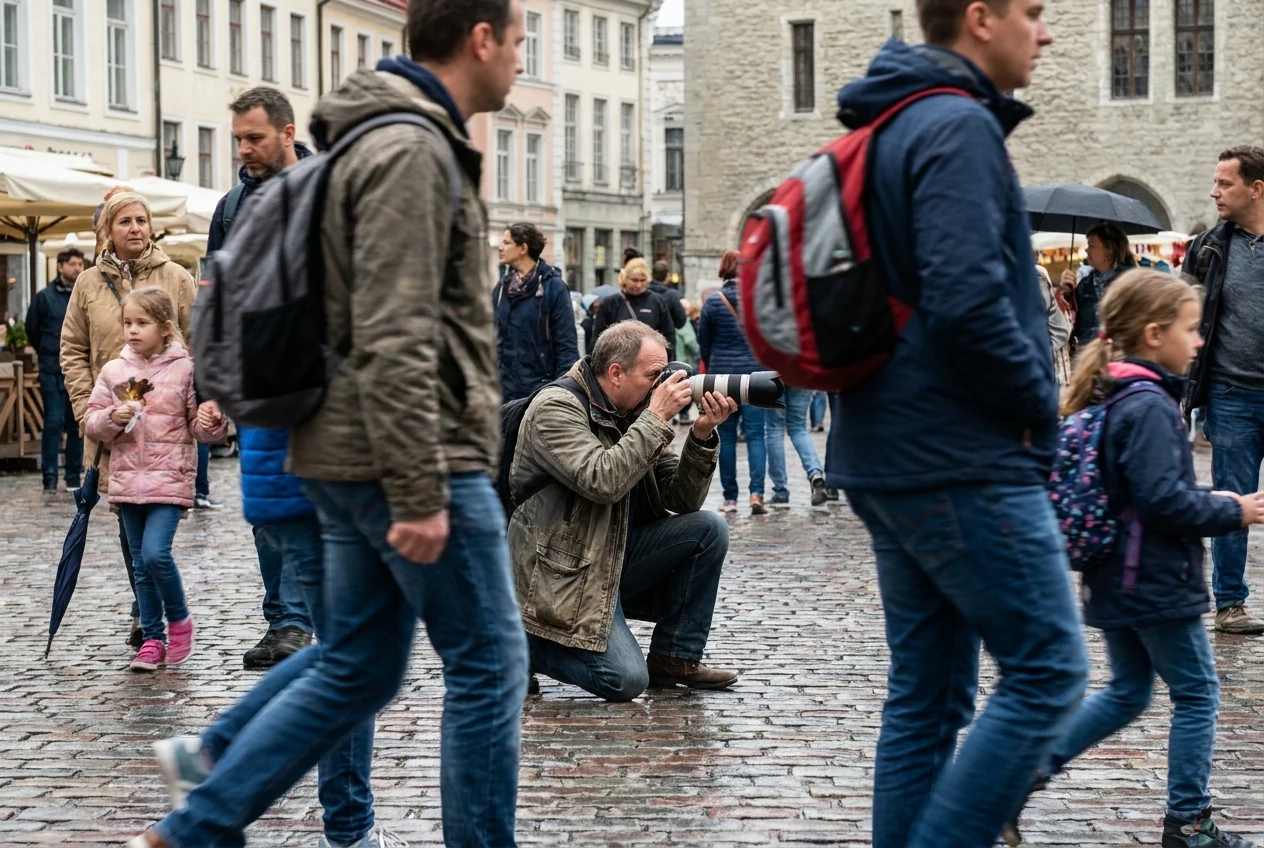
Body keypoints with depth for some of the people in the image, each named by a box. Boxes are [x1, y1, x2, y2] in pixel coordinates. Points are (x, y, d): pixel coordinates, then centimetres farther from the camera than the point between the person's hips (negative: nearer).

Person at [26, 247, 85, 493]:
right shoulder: (44, 297, -2)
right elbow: (32, 330, 8)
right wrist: (49, 354, 12)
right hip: (52, 371, -1)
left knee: (77, 425, 7)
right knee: (53, 423, -4)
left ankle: (74, 478, 15)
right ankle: (50, 479, 0)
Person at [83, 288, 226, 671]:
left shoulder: (185, 369, -2)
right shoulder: (113, 371, 6)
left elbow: (199, 426, 3)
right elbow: (92, 421, 8)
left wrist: (211, 420, -19)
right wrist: (112, 418, -12)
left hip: (169, 478, -4)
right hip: (127, 479, 4)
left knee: (155, 553, -18)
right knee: (141, 566, 8)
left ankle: (178, 618, 6)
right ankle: (152, 638, 18)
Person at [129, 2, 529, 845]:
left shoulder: (385, 139, 17)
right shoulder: (412, 149, -15)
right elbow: (395, 341, -22)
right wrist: (422, 493, -23)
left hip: (350, 459, 10)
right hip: (412, 458, -10)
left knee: (357, 669, 13)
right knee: (489, 663, 0)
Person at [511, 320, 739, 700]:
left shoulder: (633, 413, 7)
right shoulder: (556, 408, -15)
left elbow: (681, 501, 5)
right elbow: (601, 481, -30)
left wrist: (702, 436, -10)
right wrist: (657, 419, -24)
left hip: (618, 556, 8)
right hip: (563, 573, -8)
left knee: (708, 529, -9)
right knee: (626, 680, -20)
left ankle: (675, 658, 1)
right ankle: (526, 643, 5)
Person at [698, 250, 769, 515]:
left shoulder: (712, 301, -3)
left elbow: (703, 342, 5)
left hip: (722, 374, 0)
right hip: (756, 374, 0)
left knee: (727, 437, 7)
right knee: (755, 435, 0)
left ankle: (730, 498, 8)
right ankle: (756, 493, -15)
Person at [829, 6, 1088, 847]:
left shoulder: (898, 128, 17)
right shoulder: (959, 126, -14)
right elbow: (969, 303, -25)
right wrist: (1041, 407, -10)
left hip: (891, 457, 10)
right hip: (964, 461, -10)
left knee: (927, 691, 11)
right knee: (1047, 673, -5)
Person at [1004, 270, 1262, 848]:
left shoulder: (1108, 397, 9)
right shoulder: (1150, 407, -21)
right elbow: (1163, 499, -26)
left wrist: (1208, 502, 14)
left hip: (1115, 581, 9)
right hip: (1158, 582, -9)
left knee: (1127, 692, 19)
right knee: (1197, 693, 6)